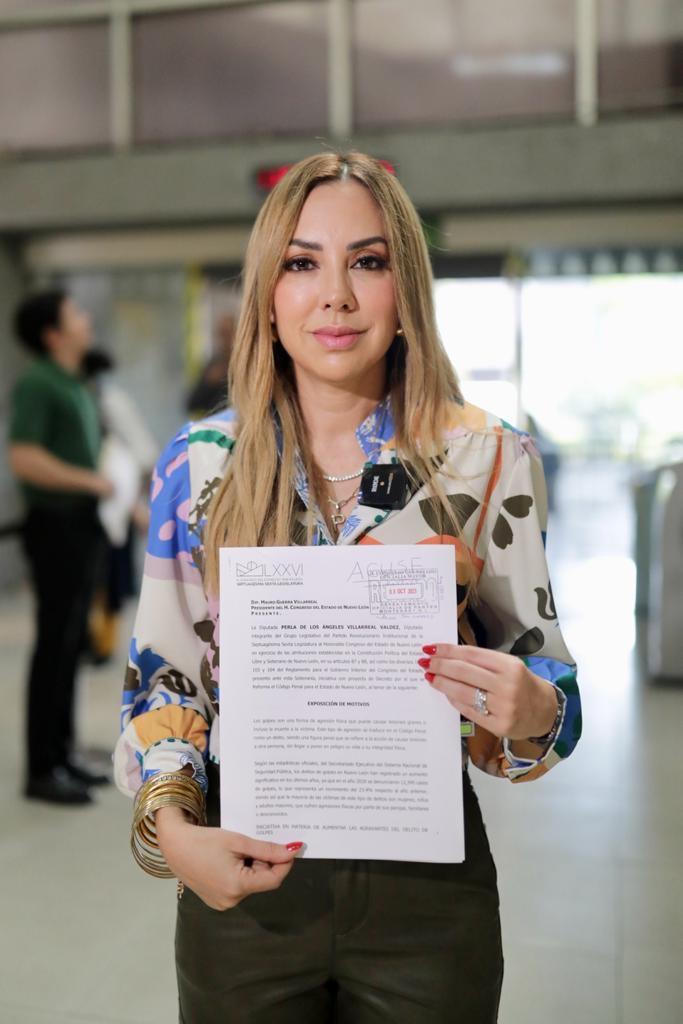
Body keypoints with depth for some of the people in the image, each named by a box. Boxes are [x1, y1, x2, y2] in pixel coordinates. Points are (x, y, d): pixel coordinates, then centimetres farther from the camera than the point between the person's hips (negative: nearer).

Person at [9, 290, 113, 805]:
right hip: (56, 526, -8)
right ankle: (42, 769, 5)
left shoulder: (78, 387, 16)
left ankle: (63, 752, 22)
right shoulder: (37, 383, -11)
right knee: (54, 646, -4)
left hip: (82, 526, 9)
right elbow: (24, 459, -22)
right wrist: (90, 481, -16)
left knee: (71, 645, 12)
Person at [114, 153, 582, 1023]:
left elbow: (541, 673, 0)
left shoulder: (488, 459, -6)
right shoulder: (199, 461, -4)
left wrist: (530, 712, -22)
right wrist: (171, 828, -14)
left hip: (426, 883, 0)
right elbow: (161, 675, 1)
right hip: (244, 877, 1)